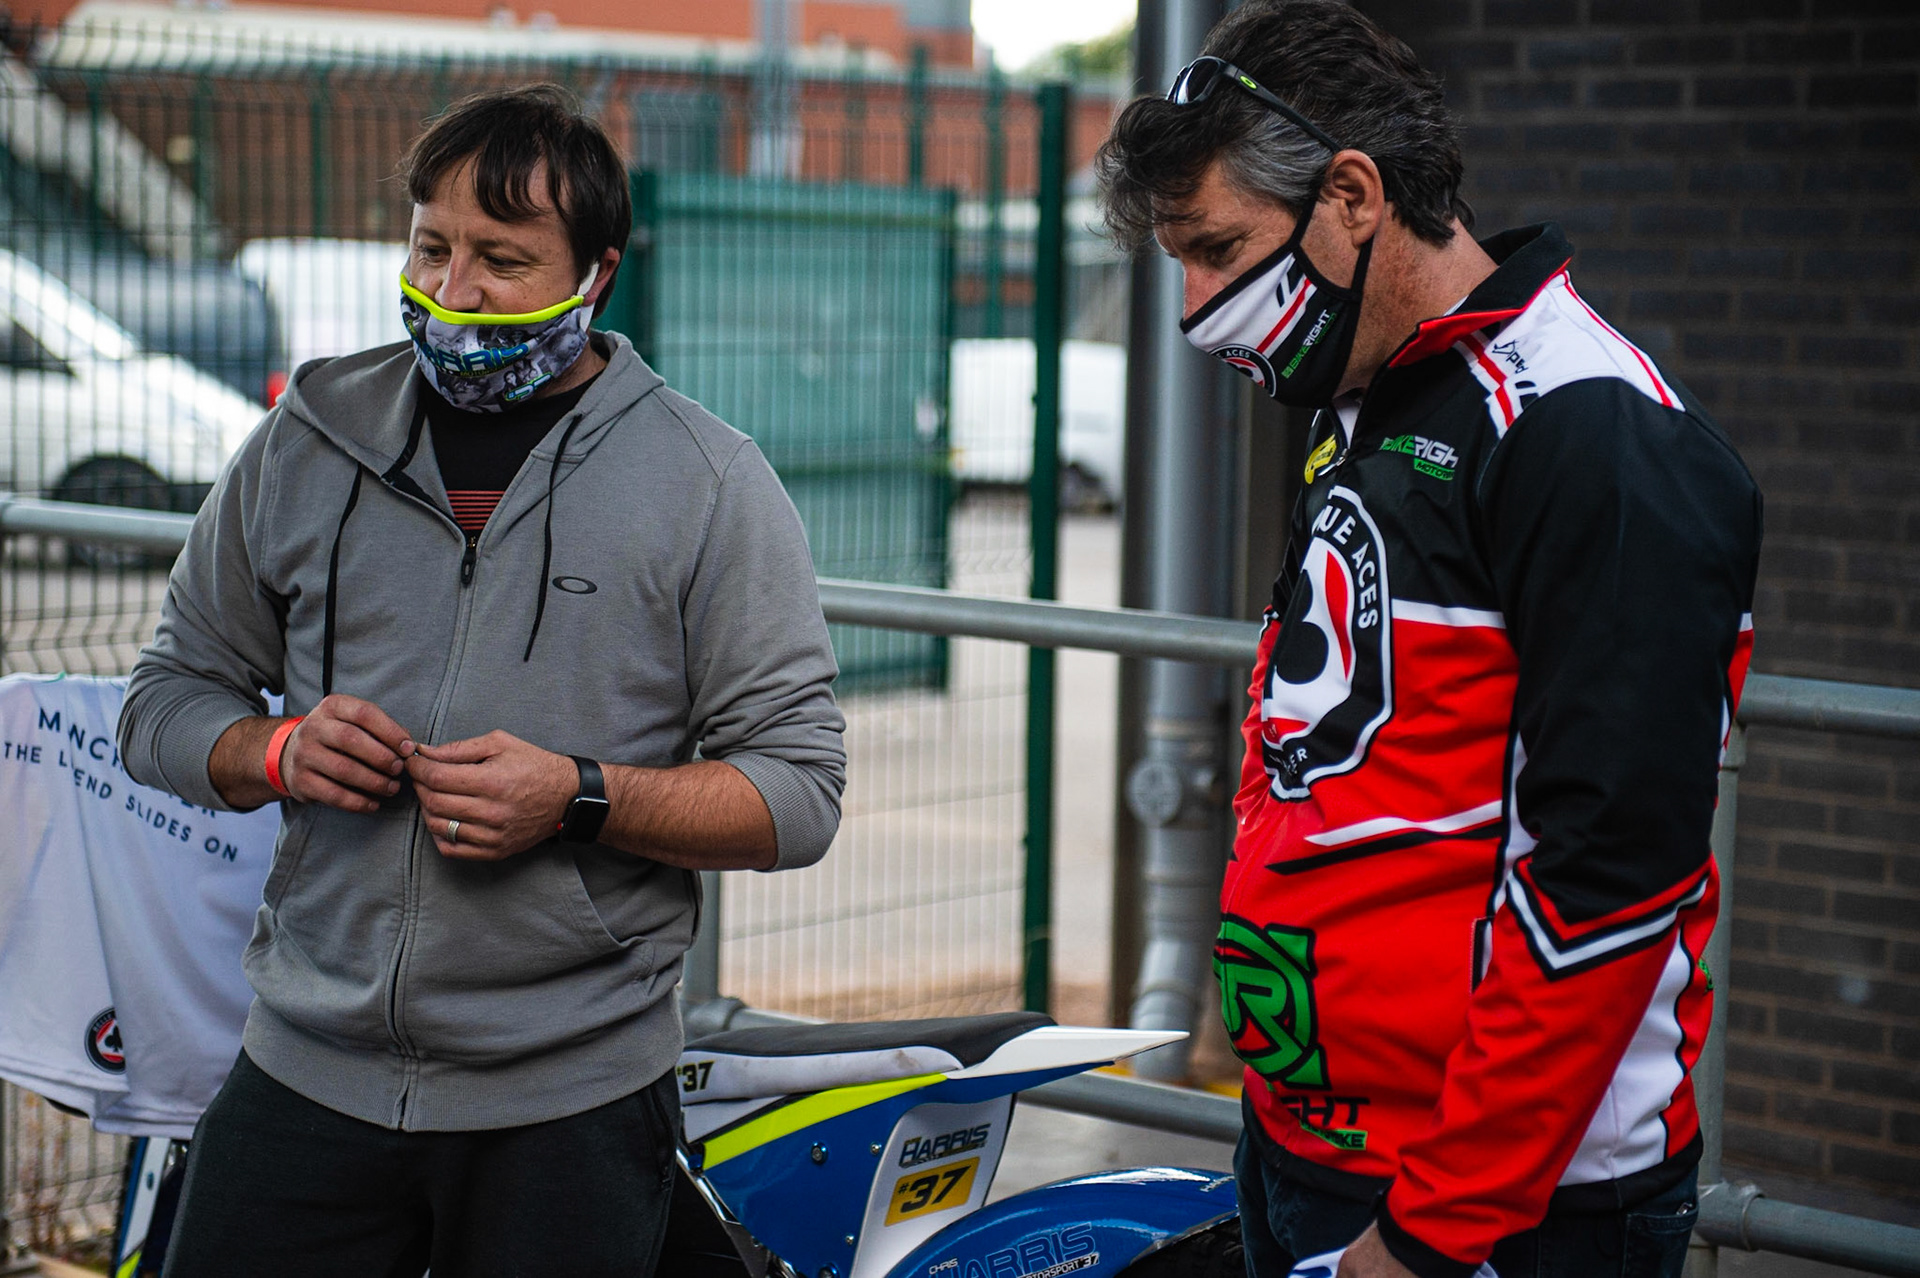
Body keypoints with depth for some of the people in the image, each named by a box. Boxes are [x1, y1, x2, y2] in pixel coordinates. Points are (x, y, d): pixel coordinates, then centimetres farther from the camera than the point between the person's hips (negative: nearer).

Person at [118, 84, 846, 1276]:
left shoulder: (710, 482, -2)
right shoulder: (308, 439, 8)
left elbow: (800, 790, -5)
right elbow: (169, 695, 15)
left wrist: (580, 799, -20)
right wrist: (277, 751, -7)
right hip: (305, 1076, 3)